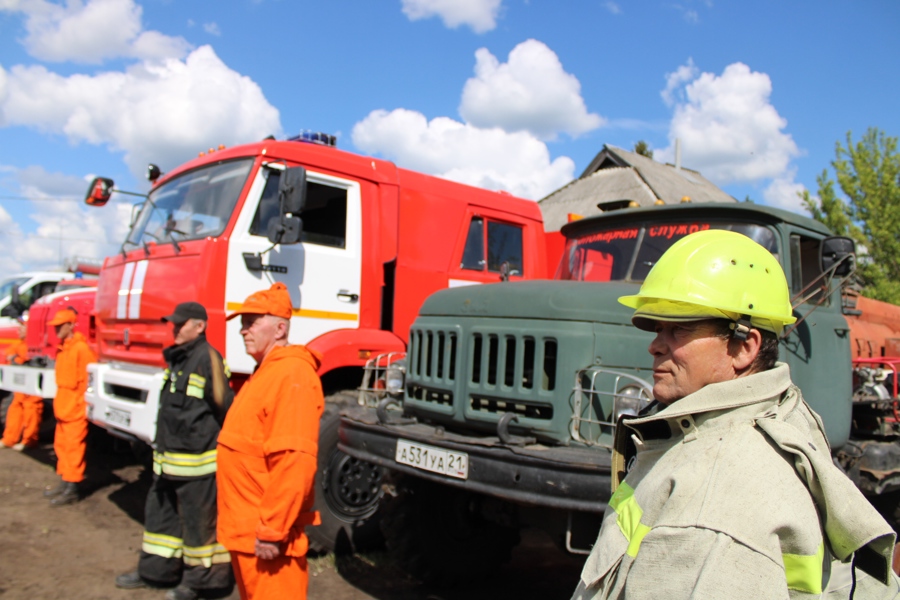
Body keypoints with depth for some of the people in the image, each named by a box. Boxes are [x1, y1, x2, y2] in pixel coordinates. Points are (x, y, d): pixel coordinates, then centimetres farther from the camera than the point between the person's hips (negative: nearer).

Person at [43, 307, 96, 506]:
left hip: (76, 409, -10)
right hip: (63, 408, 10)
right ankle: (64, 483, 27)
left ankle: (72, 490, 2)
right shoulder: (63, 349, 14)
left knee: (74, 448, -4)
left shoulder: (81, 348, -16)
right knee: (61, 446, 16)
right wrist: (59, 402, 21)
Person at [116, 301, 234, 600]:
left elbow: (223, 405, -17)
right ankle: (154, 570, 36)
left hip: (197, 460, -10)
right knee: (160, 513, 20)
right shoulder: (176, 359, 14)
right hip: (169, 458, 10)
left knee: (199, 520, 3)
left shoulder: (207, 359, -17)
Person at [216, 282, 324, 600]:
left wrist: (272, 531, -25)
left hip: (266, 536, -10)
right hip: (246, 530, 10)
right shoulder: (263, 373, 16)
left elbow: (295, 462, -26)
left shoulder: (292, 374, -18)